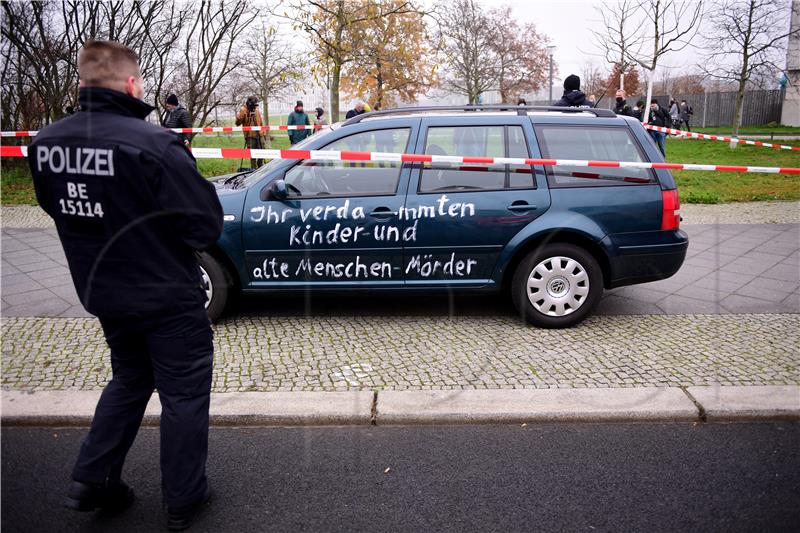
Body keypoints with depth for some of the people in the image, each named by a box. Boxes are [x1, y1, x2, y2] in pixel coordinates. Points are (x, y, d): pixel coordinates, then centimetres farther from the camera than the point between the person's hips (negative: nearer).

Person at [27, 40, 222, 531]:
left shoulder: (46, 142, -5)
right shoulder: (153, 144, -26)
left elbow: (57, 210, 10)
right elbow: (205, 225, -21)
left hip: (102, 292, 6)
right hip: (168, 297, -6)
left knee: (130, 379, 28)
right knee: (184, 394, 12)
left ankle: (92, 480, 32)